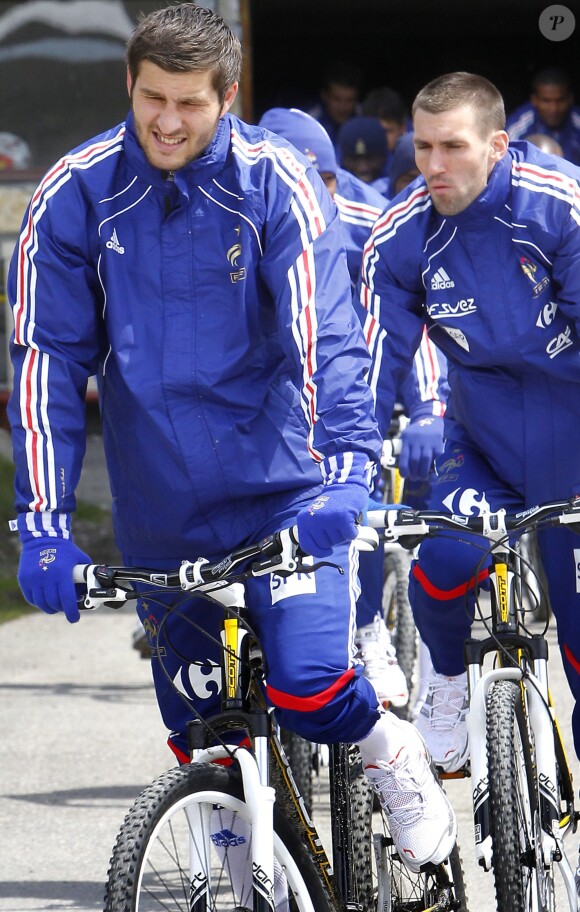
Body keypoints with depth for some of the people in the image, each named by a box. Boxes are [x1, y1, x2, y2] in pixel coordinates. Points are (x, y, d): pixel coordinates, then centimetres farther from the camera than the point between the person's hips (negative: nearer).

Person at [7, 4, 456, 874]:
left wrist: (342, 471, -33)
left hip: (285, 488, -3)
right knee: (200, 731, 8)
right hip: (161, 516, 3)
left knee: (307, 685, -19)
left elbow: (324, 337, -18)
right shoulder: (74, 197, -5)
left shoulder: (277, 184, -10)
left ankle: (393, 752, 14)